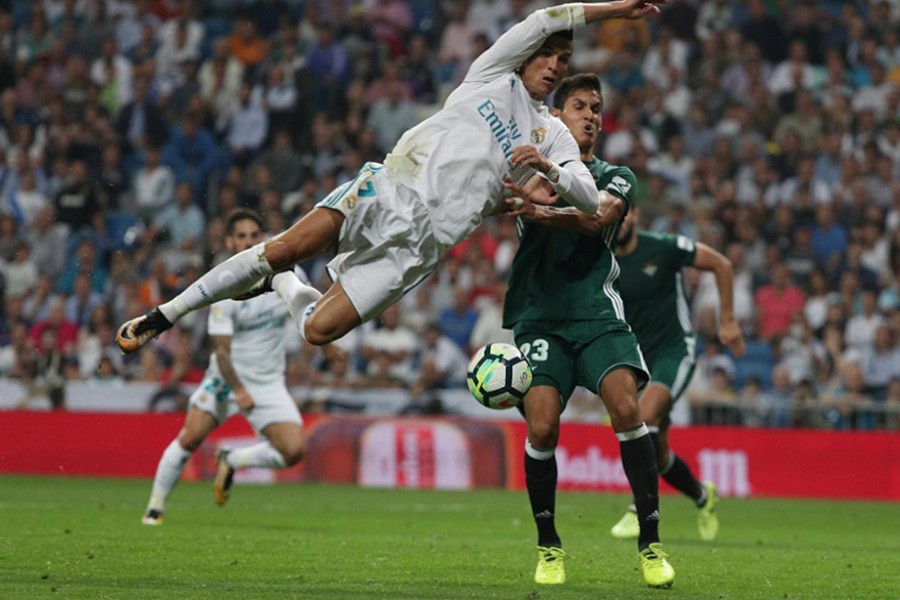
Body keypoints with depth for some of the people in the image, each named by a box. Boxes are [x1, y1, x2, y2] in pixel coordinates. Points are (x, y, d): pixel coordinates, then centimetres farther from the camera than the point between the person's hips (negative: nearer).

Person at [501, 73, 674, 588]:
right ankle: (549, 547, 3)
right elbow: (531, 200, -10)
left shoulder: (616, 178, 10)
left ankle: (651, 545, -15)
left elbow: (595, 217, -12)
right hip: (540, 318, 0)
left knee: (626, 406, -22)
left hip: (599, 316, 0)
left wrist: (541, 212, -30)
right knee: (542, 427, -17)